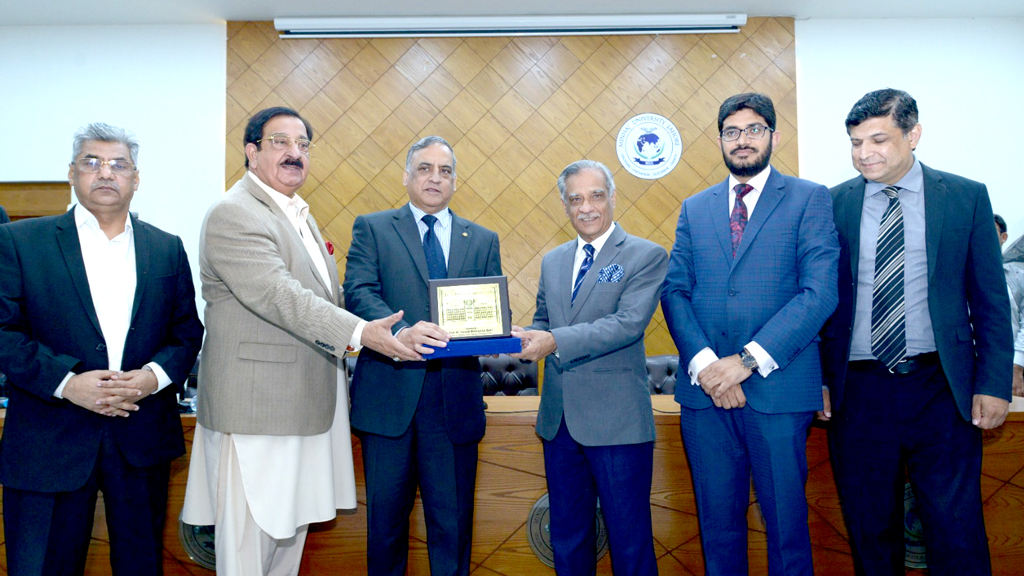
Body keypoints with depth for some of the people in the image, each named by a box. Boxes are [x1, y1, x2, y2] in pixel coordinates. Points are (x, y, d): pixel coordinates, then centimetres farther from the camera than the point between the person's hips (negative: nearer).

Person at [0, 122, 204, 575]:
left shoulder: (167, 249, 9)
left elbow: (188, 331, 7)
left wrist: (155, 375, -11)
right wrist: (66, 382, -17)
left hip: (143, 440, 3)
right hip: (49, 442, -2)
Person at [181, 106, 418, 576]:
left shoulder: (297, 214, 17)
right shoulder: (234, 214, -14)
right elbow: (278, 296, -26)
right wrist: (360, 333, -33)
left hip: (304, 405, 9)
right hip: (256, 406, -9)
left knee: (291, 530, 17)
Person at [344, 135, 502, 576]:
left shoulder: (483, 241, 14)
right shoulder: (372, 228, 7)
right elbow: (359, 292, -8)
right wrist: (400, 331, -27)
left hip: (455, 402, 2)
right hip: (390, 395, -1)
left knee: (453, 521, 9)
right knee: (385, 518, 11)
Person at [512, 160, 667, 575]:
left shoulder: (646, 256, -5)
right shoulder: (552, 261, 14)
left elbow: (629, 323, -18)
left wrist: (555, 341, -27)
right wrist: (525, 339, -6)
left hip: (617, 423, -5)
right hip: (559, 420, 6)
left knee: (629, 539, 6)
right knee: (567, 536, 18)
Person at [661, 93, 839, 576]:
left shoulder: (809, 199, 3)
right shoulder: (694, 209, 14)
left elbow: (820, 292, -8)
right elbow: (674, 291, 5)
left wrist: (748, 360, -15)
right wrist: (703, 363, -11)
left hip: (777, 388, -3)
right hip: (704, 389, 3)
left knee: (786, 524, 7)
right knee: (718, 525, 12)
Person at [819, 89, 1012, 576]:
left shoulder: (967, 198, 4)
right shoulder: (833, 204, 4)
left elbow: (990, 301, 4)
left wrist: (993, 384, -2)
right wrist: (819, 378, 1)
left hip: (941, 389, 0)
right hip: (858, 390, 1)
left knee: (956, 531, 1)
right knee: (870, 530, 10)